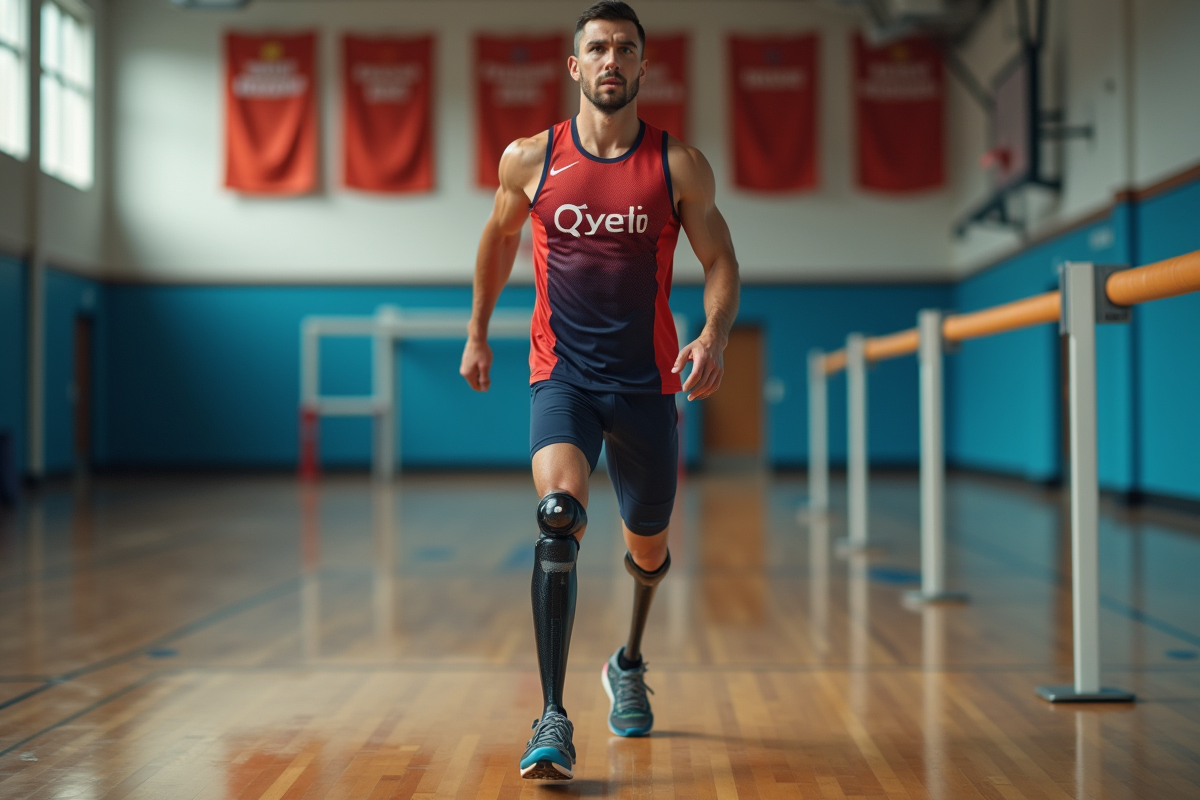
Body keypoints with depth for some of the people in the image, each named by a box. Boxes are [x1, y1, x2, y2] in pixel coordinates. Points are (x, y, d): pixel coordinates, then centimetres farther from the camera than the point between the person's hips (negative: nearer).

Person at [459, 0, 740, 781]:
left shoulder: (680, 165, -3)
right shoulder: (530, 159, -2)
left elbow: (720, 260, 2)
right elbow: (500, 237, 16)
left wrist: (715, 335, -17)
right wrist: (477, 332, 20)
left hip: (647, 381, 1)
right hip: (563, 374, -1)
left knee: (649, 550, 15)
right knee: (559, 516, -27)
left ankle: (630, 664, 48)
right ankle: (553, 720, -24)